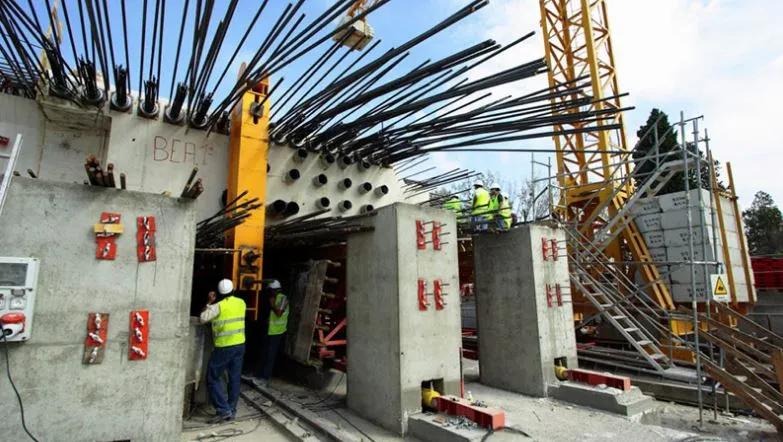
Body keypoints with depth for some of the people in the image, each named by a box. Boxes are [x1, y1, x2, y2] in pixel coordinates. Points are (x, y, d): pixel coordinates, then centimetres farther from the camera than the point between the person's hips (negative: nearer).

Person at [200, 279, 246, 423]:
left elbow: (203, 319, -10)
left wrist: (209, 302, -1)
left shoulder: (219, 306, -13)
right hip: (240, 345, 6)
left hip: (224, 347, -6)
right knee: (234, 379, 11)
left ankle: (223, 410, 2)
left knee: (213, 378, 7)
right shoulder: (241, 303, 5)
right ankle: (232, 411, 18)